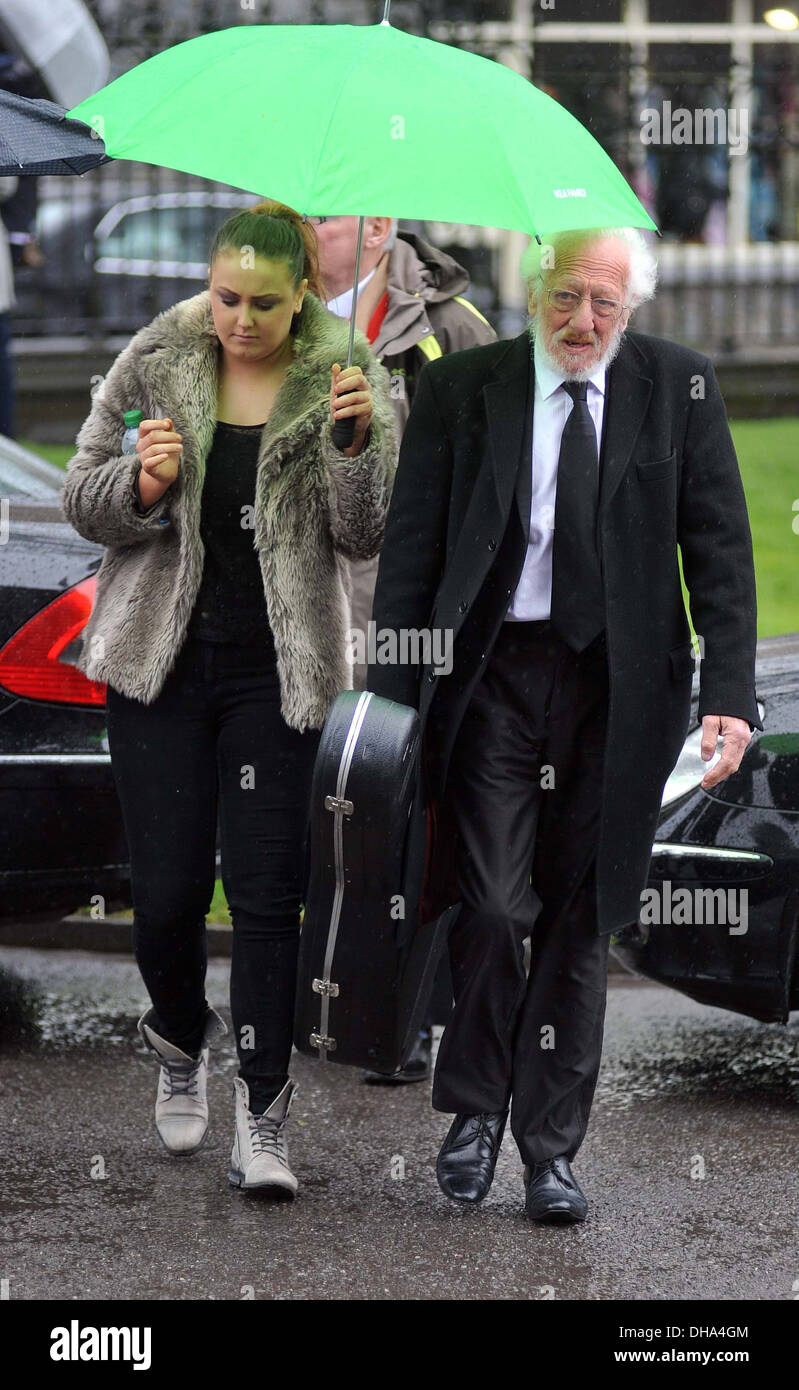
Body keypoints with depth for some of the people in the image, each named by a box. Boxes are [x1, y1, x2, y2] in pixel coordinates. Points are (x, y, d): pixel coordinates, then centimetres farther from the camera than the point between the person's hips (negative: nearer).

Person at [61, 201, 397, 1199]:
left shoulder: (345, 378, -2)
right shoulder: (153, 364, -1)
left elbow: (364, 538, -4)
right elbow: (83, 501, 4)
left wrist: (356, 441, -21)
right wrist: (145, 481, -17)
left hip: (276, 668, -1)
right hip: (160, 658, 1)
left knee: (267, 891, -5)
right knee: (168, 888, 0)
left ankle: (261, 1124, 0)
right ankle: (179, 1042, 30)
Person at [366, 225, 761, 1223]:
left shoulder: (678, 388, 3)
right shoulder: (459, 390, 1)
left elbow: (719, 547, 2)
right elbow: (410, 551, 3)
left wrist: (729, 694, -8)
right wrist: (390, 697, -2)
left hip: (616, 689, 1)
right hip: (492, 679, -1)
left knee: (579, 923, 6)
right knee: (491, 902, -11)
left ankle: (550, 1150, 15)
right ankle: (477, 1105, 12)